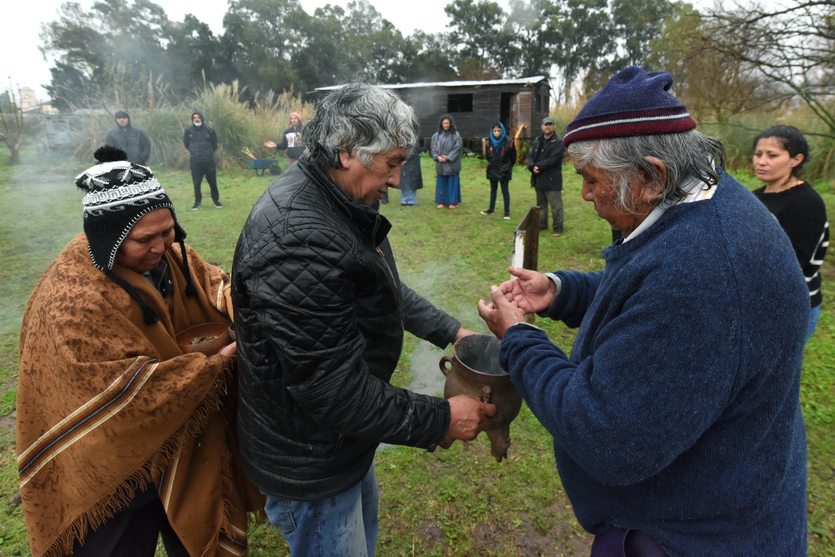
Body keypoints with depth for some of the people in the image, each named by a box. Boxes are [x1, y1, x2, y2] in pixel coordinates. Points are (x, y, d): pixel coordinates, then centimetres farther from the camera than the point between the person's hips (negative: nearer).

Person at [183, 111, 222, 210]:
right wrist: (193, 151, 15)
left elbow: (214, 143, 14)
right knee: (196, 183, 4)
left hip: (209, 160, 0)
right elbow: (186, 143, 15)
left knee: (213, 182, 5)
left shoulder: (209, 130, -1)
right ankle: (198, 202, 16)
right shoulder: (188, 130, -1)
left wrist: (210, 152, 11)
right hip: (195, 161, 0)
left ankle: (216, 200, 19)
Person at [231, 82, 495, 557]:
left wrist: (450, 330, 4)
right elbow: (334, 391, -33)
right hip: (310, 465, -9)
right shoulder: (298, 241, -35)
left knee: (364, 518, 32)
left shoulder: (346, 206, -1)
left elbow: (387, 289, 12)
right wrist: (439, 421, -22)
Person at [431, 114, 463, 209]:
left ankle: (452, 202, 10)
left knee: (452, 182, 1)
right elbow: (432, 148, 7)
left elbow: (458, 148, -6)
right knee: (441, 183, 6)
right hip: (440, 164, 3)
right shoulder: (436, 135, 8)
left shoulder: (456, 135, -1)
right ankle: (442, 202, 14)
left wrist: (448, 157, -14)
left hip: (452, 164, -3)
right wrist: (437, 157, -10)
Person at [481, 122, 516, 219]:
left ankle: (507, 211, 8)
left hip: (504, 172, -4)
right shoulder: (489, 143, 0)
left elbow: (513, 157, 0)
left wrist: (507, 167, 7)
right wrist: (492, 164, 13)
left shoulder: (509, 142, -11)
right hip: (492, 171, 4)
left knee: (505, 191, 1)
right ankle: (491, 209, 26)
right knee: (493, 190, 15)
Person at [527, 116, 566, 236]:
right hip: (538, 178, 7)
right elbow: (531, 156, 9)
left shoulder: (558, 142, -8)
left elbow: (554, 159, -17)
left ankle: (558, 227, 8)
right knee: (541, 204, 17)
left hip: (552, 180, -7)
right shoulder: (537, 140, 13)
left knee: (556, 205, -2)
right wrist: (532, 167, -11)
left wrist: (539, 166, -16)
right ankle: (542, 224, 30)